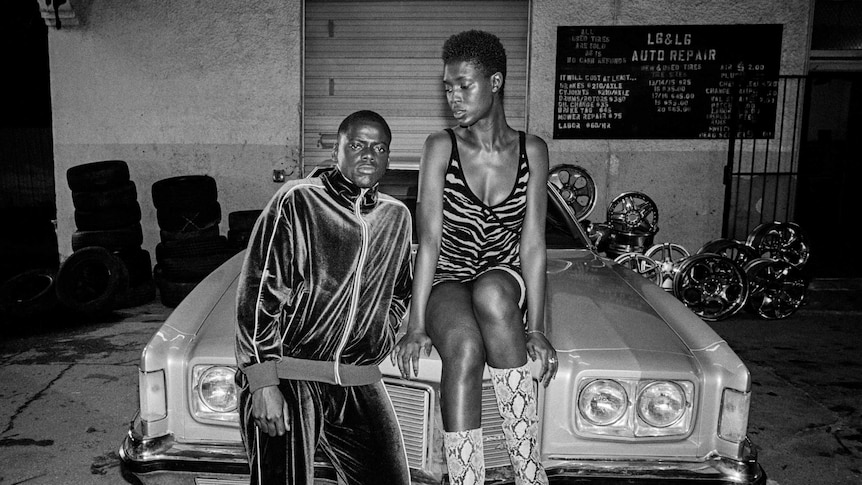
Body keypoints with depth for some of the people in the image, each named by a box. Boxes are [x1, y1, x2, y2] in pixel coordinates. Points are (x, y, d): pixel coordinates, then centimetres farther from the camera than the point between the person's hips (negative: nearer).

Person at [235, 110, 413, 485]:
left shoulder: (397, 217, 11)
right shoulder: (297, 201, -5)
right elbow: (257, 293, -9)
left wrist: (380, 341, 11)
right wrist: (263, 382, -14)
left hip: (359, 383, 5)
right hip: (287, 379, -4)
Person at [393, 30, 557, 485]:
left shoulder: (531, 151, -1)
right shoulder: (440, 147, -4)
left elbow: (533, 243, -4)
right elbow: (430, 238, -10)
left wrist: (535, 327, -12)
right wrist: (416, 326, -16)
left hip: (504, 280, 1)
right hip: (447, 281, 0)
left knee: (490, 295, -36)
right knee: (463, 344, -34)